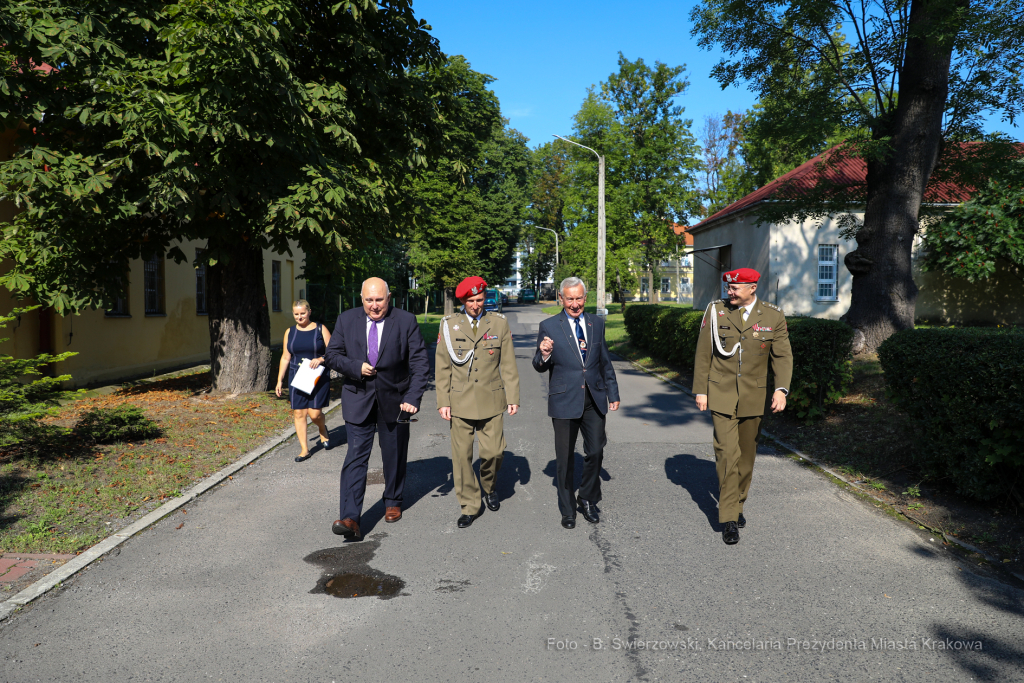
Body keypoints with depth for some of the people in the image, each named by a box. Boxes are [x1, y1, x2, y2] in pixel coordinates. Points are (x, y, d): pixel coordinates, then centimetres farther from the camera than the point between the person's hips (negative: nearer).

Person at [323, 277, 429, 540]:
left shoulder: (406, 321, -7)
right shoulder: (346, 320, -1)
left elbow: (420, 363, -8)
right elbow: (331, 354, 3)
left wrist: (413, 398, -18)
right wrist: (356, 367, -16)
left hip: (394, 400, 0)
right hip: (358, 400, 0)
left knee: (394, 455, 13)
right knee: (356, 456, -8)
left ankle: (393, 502, 35)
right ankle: (350, 518, -11)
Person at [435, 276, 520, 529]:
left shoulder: (499, 323, 4)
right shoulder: (449, 325, 3)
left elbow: (508, 364, 5)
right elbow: (442, 368, 5)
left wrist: (513, 397, 1)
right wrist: (442, 401, -1)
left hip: (491, 400, 0)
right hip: (460, 401, 0)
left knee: (493, 451, -1)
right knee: (462, 455, 1)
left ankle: (489, 486, 32)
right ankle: (469, 506, 16)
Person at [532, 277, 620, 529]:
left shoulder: (597, 323, 9)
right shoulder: (549, 326, -2)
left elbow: (605, 361, 15)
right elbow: (540, 367, -2)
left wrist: (613, 393, 14)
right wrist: (544, 355, -24)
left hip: (594, 400, 3)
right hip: (564, 401, -3)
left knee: (595, 452, 5)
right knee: (565, 458, 7)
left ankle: (588, 500, 28)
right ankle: (567, 509, 23)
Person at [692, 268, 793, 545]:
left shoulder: (773, 316, -2)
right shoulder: (715, 310, -3)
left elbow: (783, 356, 0)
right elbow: (703, 353, 2)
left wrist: (781, 389, -15)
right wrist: (701, 390, 0)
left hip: (753, 397, 2)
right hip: (721, 395, -2)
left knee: (746, 455, 13)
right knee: (727, 453, -10)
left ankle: (738, 505, 32)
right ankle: (728, 519, -3)